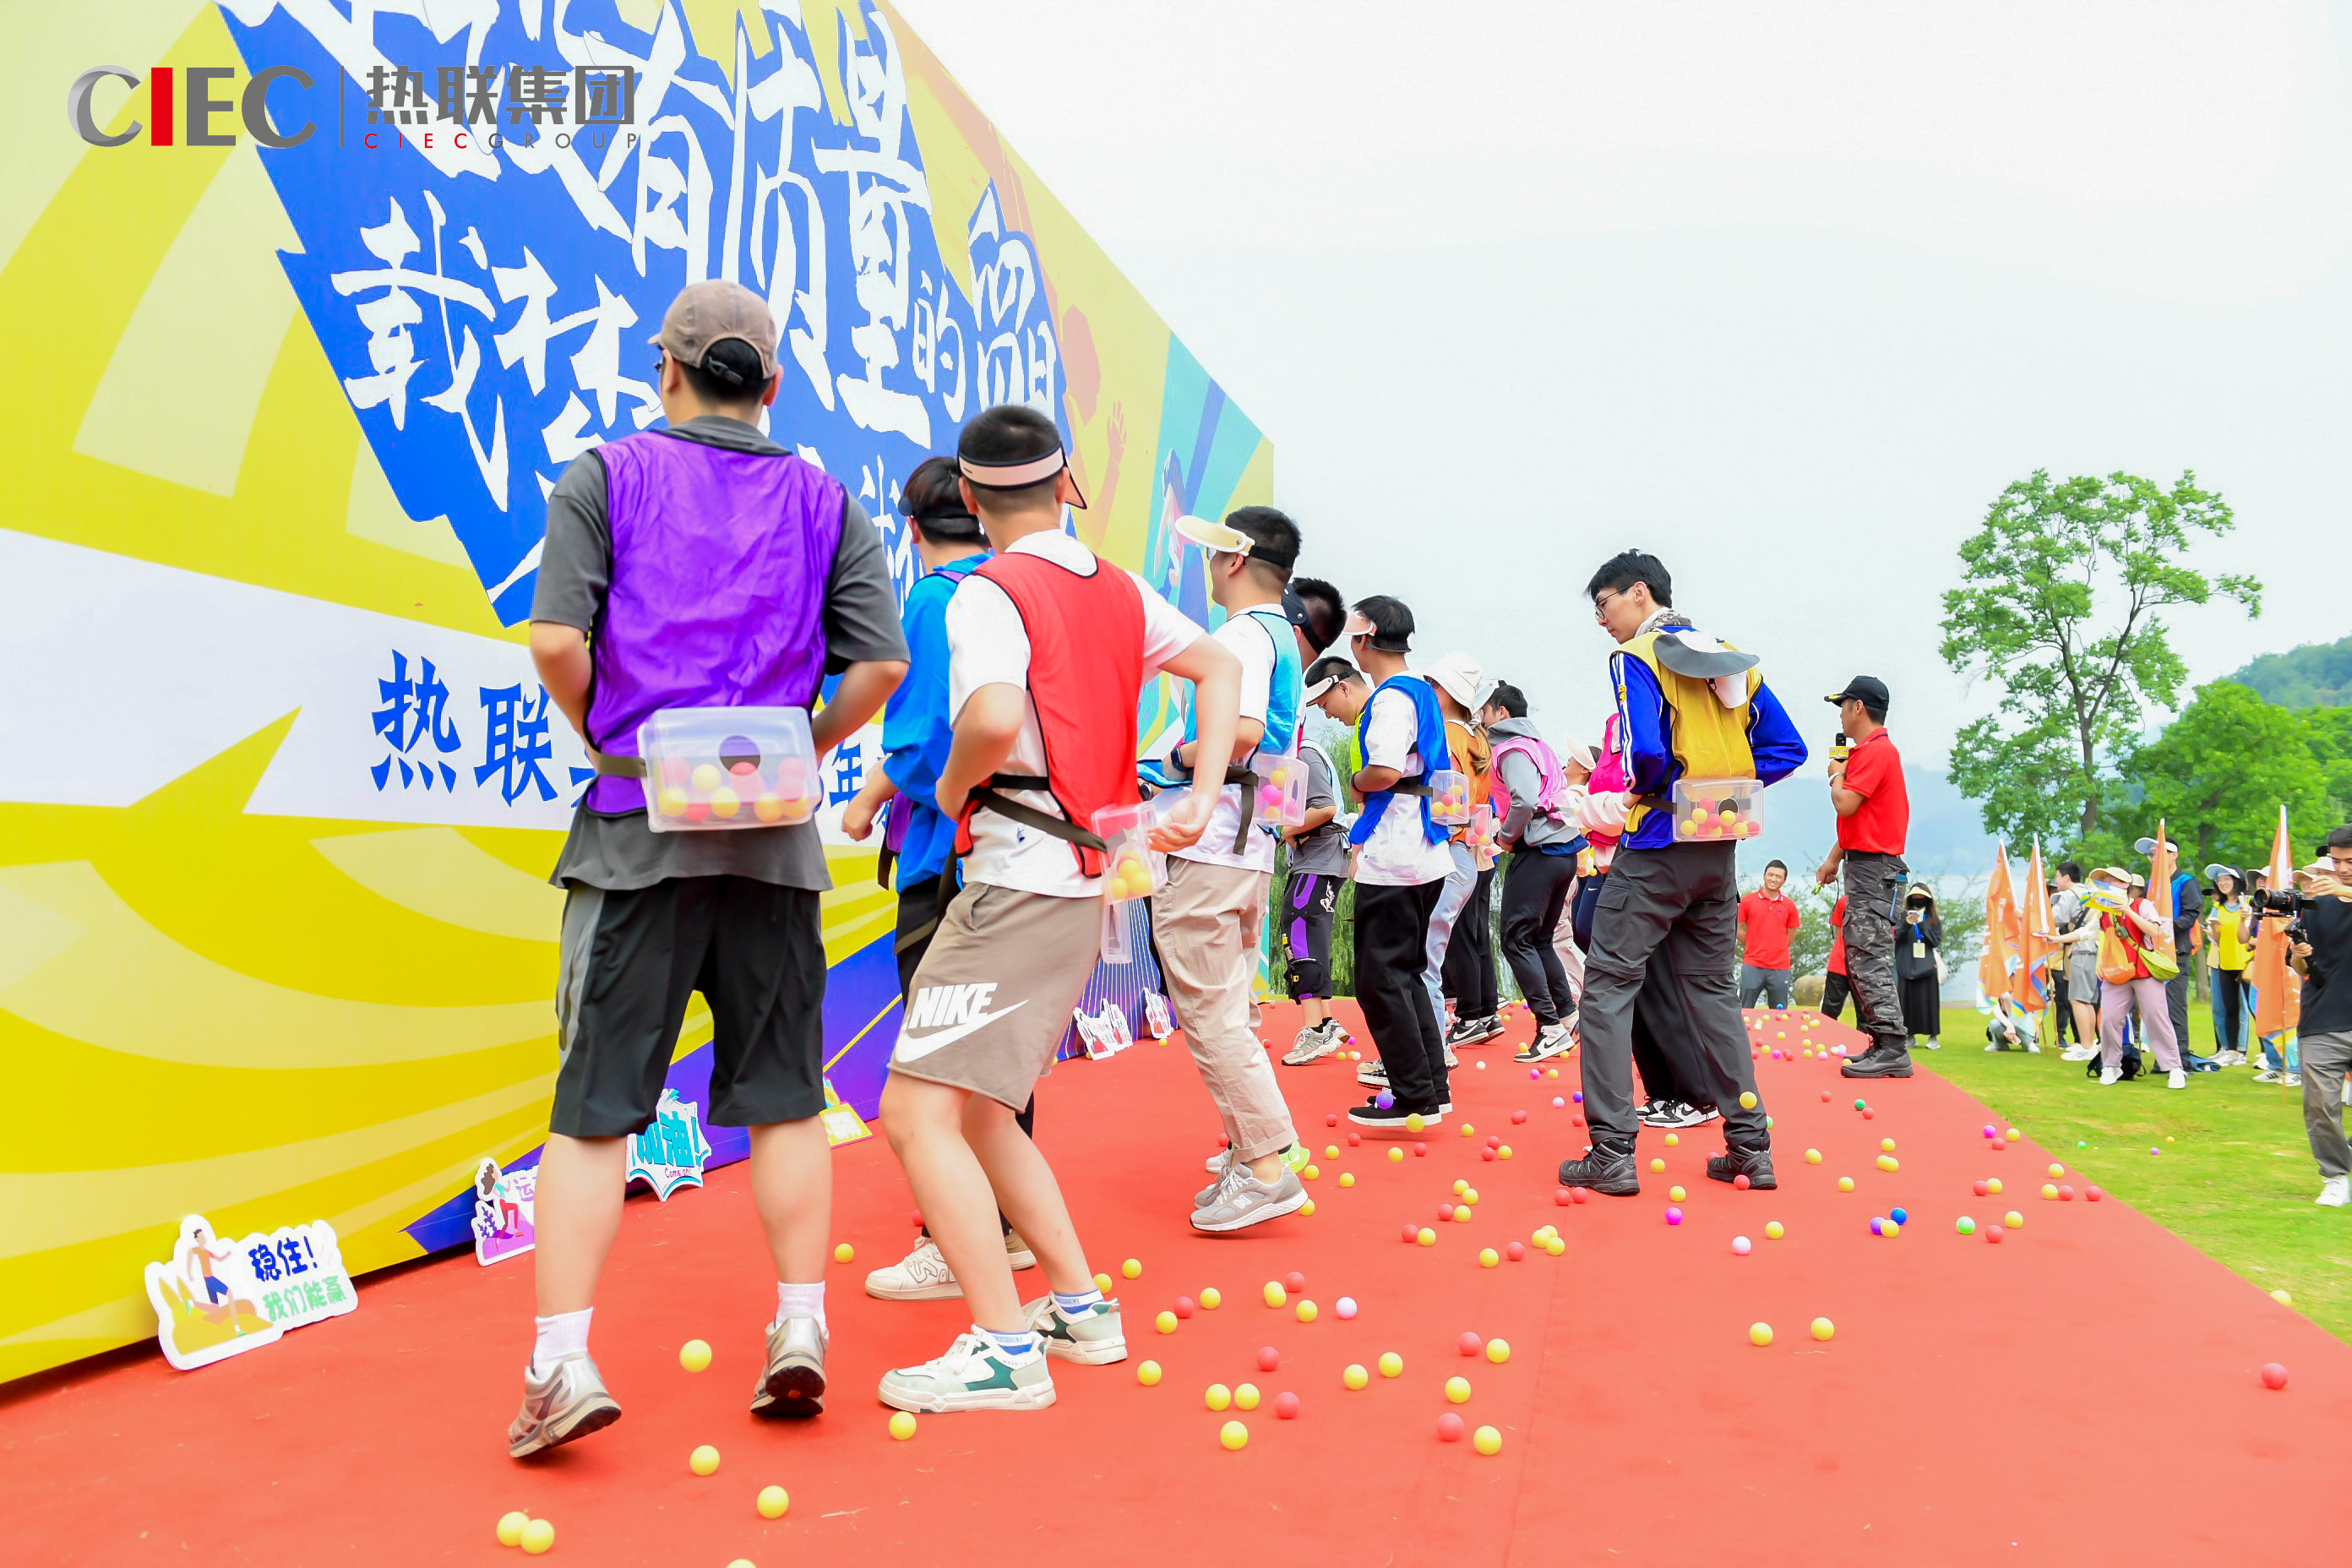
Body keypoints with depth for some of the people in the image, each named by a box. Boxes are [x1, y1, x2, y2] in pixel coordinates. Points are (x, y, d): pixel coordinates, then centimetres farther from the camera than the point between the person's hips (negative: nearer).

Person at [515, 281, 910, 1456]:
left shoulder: (607, 477, 3)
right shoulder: (825, 502, 9)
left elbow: (555, 640, -9)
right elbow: (882, 662, -1)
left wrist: (602, 741, 6)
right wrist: (801, 752, 11)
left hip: (637, 826, -1)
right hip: (773, 835, 2)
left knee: (594, 1105, 3)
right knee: (784, 1096, 10)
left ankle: (561, 1361, 1)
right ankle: (799, 1330, 13)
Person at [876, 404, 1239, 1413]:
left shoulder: (988, 593, -11)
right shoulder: (1120, 591, 14)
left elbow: (994, 719, -29)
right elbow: (1219, 668, 18)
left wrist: (953, 787, -8)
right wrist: (1202, 798, 10)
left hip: (1017, 883, -9)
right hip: (1081, 883, 9)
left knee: (917, 1114, -7)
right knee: (978, 1111, 19)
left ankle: (1004, 1349, -8)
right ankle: (1080, 1308, 24)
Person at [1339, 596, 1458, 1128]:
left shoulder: (1391, 697, -15)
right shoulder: (1424, 693, 14)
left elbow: (1384, 772, -28)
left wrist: (1356, 783, -8)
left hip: (1391, 862, -10)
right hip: (1426, 856, 10)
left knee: (1380, 978, -3)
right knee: (1405, 972, 18)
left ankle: (1414, 1099, 0)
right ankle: (1430, 1080, 22)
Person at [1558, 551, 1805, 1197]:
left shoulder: (1636, 657, -8)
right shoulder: (1732, 658, 12)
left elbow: (1645, 754, -22)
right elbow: (1786, 748, 9)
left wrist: (1648, 784, -1)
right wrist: (1718, 785, 4)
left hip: (1655, 847, -7)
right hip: (1719, 850, 7)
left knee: (1608, 985, 0)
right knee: (1713, 988, 15)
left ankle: (1612, 1154, -4)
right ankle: (1750, 1148, 15)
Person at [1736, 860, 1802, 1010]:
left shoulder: (1790, 905, 6)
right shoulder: (1748, 901, 2)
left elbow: (1791, 935, 15)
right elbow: (1739, 930, 8)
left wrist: (1775, 951, 11)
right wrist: (1753, 949, 10)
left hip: (1780, 968, 1)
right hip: (1752, 966, -1)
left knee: (1780, 1015, 4)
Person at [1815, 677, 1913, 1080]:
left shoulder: (1878, 750, -13)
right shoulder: (1865, 752, 19)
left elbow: (1846, 804, -21)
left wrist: (1837, 775, -2)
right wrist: (1834, 859, 25)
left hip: (1874, 869, -11)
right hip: (1862, 868, 11)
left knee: (1870, 959, -13)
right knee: (1858, 960, 11)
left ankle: (1892, 1050, -14)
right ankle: (1883, 1046, 13)